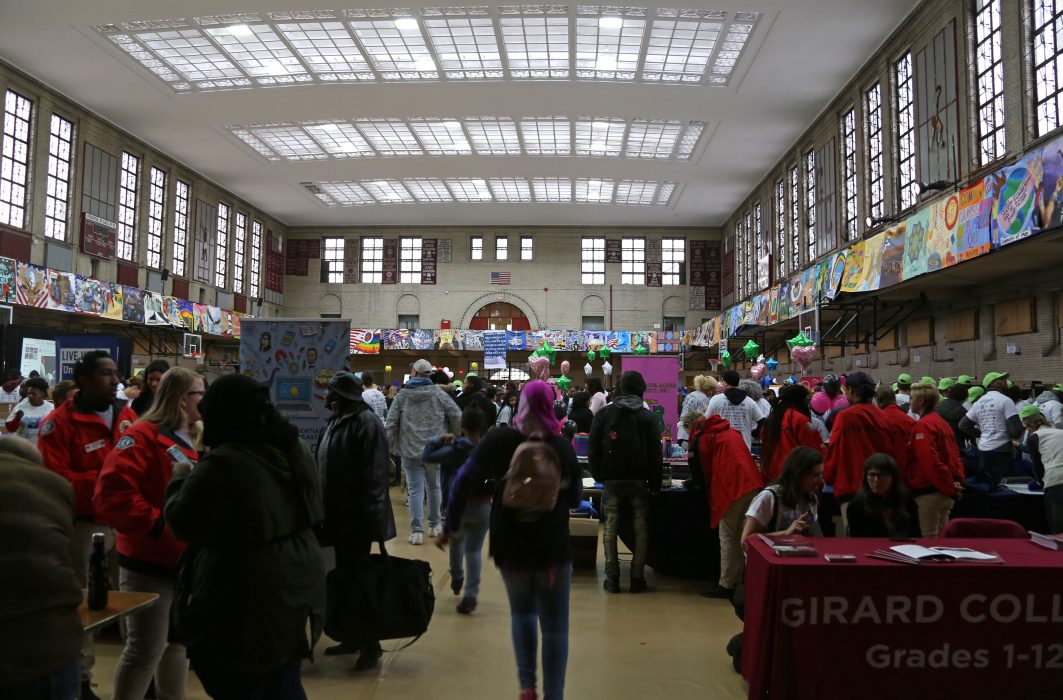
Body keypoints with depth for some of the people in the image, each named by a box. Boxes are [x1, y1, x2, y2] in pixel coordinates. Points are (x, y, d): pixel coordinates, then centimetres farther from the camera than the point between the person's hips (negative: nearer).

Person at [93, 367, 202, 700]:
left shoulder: (196, 440, 11)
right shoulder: (145, 436, -15)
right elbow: (112, 493, -26)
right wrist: (157, 523, -26)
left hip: (187, 561, 8)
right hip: (150, 562, -8)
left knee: (179, 642, 19)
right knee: (146, 649, -2)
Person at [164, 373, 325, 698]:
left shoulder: (222, 464, -22)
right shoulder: (297, 451, 3)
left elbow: (182, 522, -11)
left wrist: (180, 479, 9)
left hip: (244, 605, -8)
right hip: (297, 591, 8)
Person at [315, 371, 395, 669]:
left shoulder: (366, 422, -17)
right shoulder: (337, 421, 11)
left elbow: (375, 475, -21)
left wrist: (372, 516, -23)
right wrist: (324, 509, 18)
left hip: (357, 515, -9)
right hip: (339, 513, 9)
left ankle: (370, 644, 11)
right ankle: (351, 637, 28)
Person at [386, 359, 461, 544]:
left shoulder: (402, 395, -2)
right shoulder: (439, 394, -3)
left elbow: (391, 422, -4)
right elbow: (457, 417, -3)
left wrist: (391, 445, 7)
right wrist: (451, 437, 14)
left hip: (410, 451, -1)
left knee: (415, 489, 1)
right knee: (434, 487, 16)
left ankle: (417, 531, -4)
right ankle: (434, 525, 26)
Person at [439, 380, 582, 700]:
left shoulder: (499, 439, -7)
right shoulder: (563, 446, -4)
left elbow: (463, 481, -10)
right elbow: (575, 497, 7)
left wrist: (450, 526, -2)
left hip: (510, 544, 1)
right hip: (553, 545, -1)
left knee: (521, 611, 23)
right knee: (554, 625, 7)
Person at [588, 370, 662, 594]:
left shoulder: (603, 414, 2)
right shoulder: (647, 416, -1)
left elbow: (592, 449, 1)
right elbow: (655, 454, -3)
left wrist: (599, 475, 9)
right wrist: (655, 482, 3)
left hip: (611, 481, 1)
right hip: (638, 481, -1)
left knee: (610, 526, 6)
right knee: (640, 527, 7)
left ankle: (612, 578, 6)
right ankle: (637, 578, 7)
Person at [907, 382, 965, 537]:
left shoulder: (922, 425, -14)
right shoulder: (942, 422, 15)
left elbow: (930, 461, -21)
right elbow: (955, 454, 13)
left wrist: (950, 487, -16)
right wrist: (957, 481, 4)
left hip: (929, 493, -9)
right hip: (945, 492, 9)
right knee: (941, 537, 15)